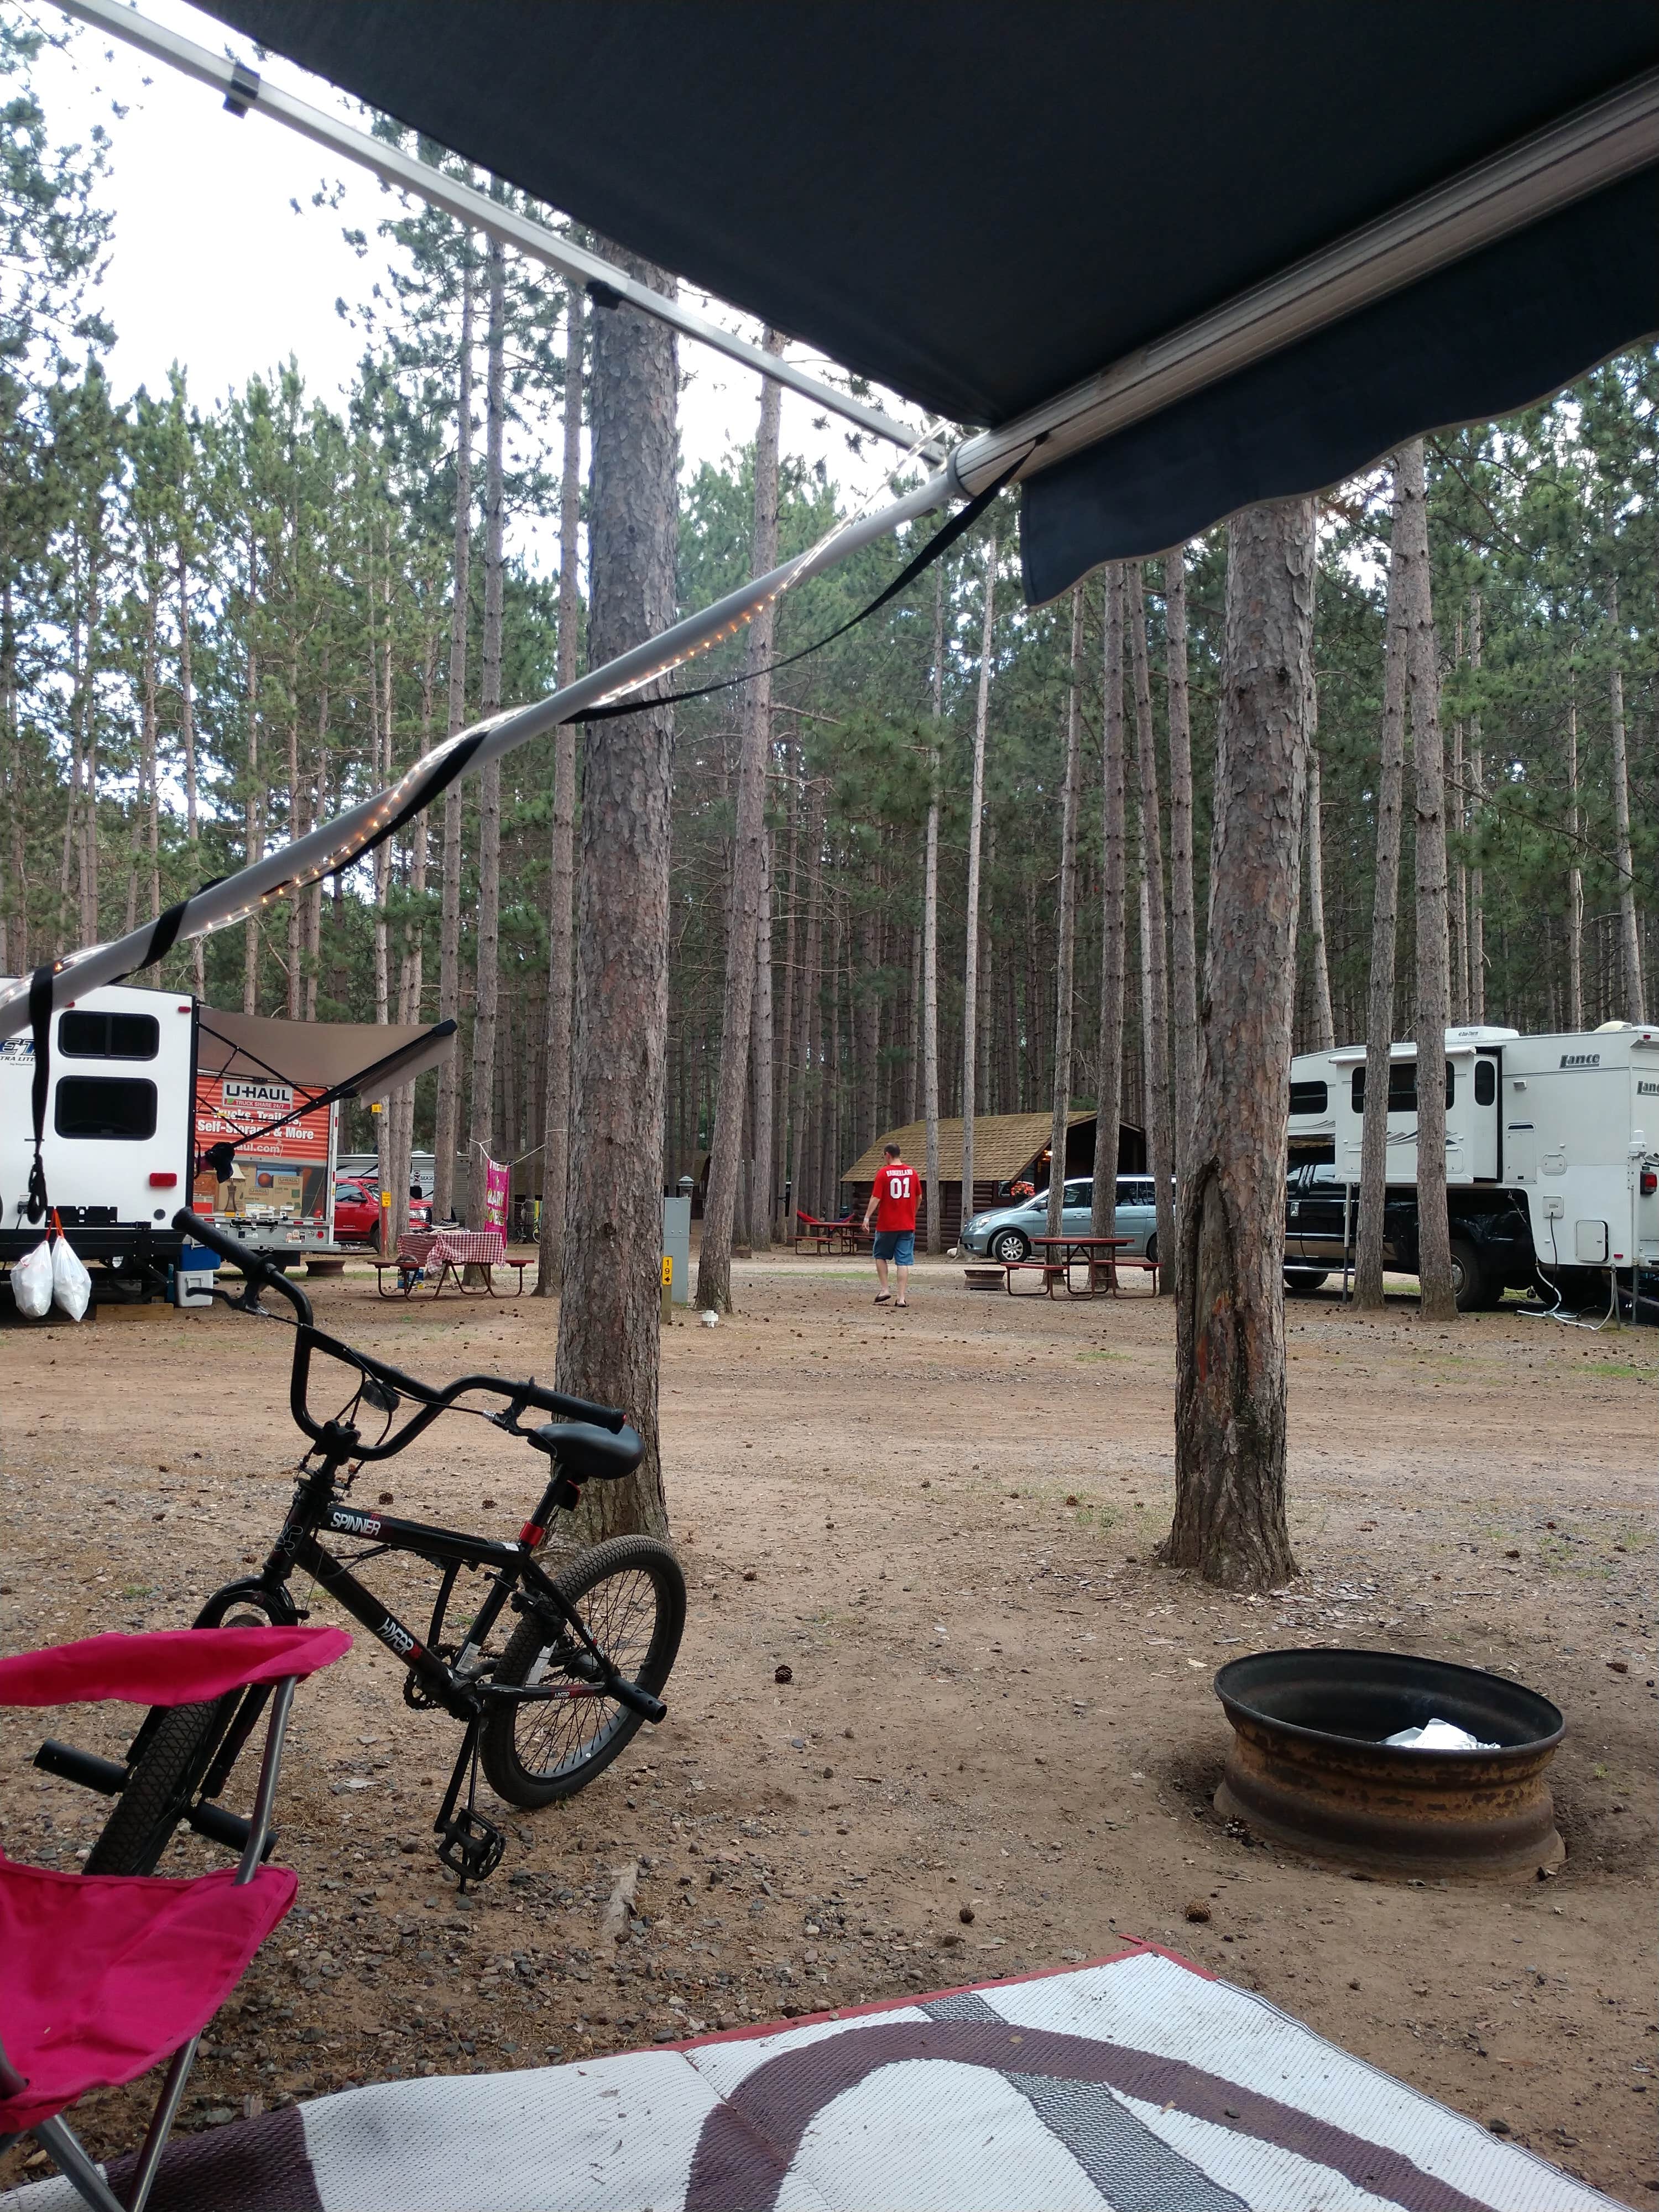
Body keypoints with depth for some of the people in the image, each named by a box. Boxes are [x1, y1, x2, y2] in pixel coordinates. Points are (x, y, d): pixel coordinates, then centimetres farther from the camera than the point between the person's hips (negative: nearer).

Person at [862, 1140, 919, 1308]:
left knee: (881, 1256, 17)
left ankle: (884, 1290, 10)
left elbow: (876, 1198, -12)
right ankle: (901, 1298, -1)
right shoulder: (912, 1173, 4)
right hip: (907, 1225, 3)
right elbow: (919, 1197, 14)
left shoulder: (883, 1173, -8)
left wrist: (867, 1217, -7)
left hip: (886, 1225, -3)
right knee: (904, 1261, 2)